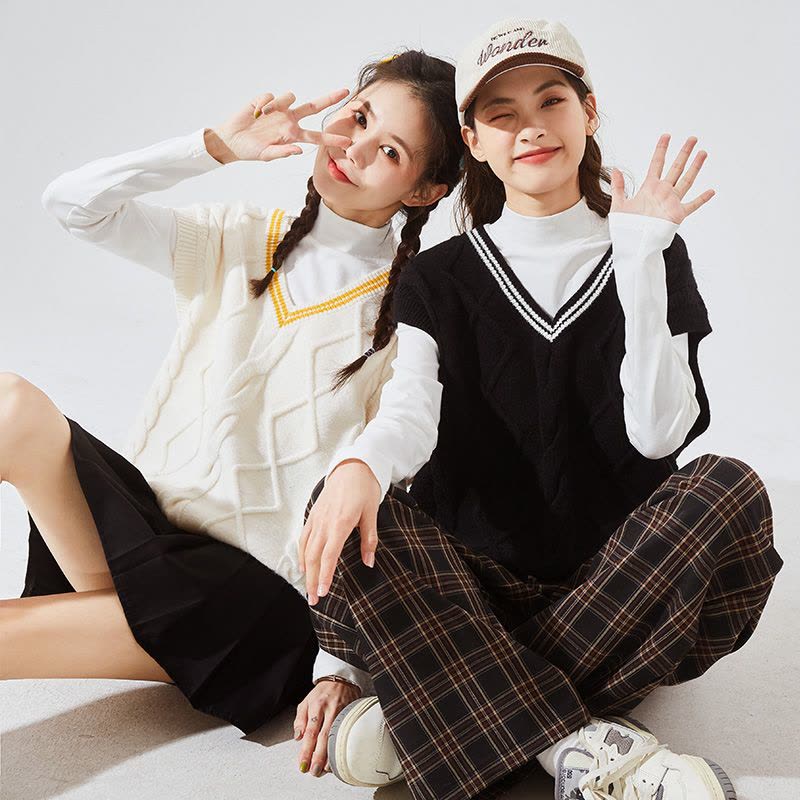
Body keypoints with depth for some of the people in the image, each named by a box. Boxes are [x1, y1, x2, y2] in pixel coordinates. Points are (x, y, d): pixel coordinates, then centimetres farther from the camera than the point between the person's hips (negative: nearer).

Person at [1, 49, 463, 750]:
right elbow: (71, 202, 1)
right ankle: (117, 607, -8)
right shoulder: (234, 239, 9)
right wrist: (216, 146, -8)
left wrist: (343, 664, -14)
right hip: (154, 516, 6)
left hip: (257, 587, -5)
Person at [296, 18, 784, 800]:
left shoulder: (649, 257, 7)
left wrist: (639, 258, -13)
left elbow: (658, 433, -8)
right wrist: (358, 467, -35)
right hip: (474, 584, 0)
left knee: (730, 489, -28)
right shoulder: (440, 277, 7)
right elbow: (411, 410, -12)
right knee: (352, 516, -27)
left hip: (618, 588, 0)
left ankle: (448, 709, -27)